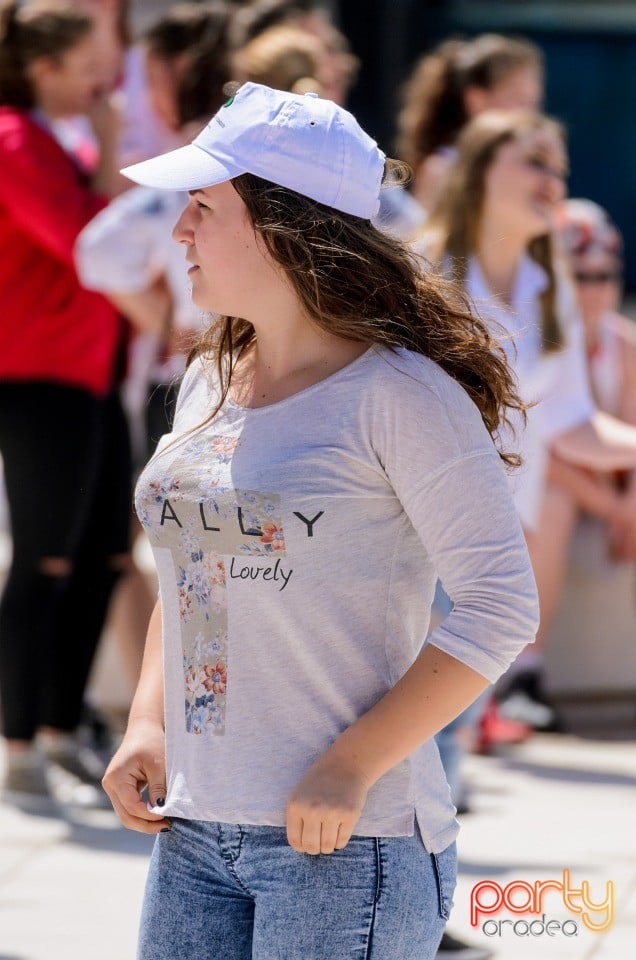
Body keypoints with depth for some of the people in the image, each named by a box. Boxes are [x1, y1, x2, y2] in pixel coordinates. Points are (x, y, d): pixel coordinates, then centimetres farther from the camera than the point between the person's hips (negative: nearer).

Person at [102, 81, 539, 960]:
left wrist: (350, 767, -18)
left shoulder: (399, 393, -11)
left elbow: (498, 607, -15)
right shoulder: (210, 383, 11)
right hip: (194, 835, 7)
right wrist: (147, 724, 7)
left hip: (348, 850, -7)